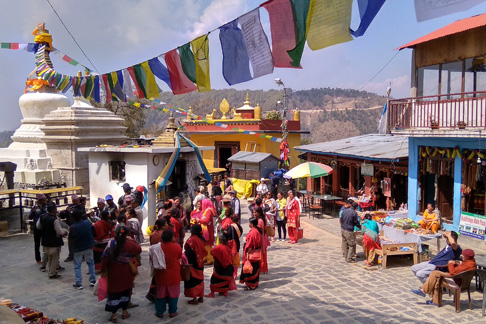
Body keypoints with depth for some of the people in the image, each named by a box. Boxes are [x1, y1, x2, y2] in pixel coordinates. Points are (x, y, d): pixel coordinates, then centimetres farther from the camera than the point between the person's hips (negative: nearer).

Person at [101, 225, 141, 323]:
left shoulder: (111, 243, -15)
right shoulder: (129, 244, -17)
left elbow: (105, 258, -12)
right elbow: (139, 250, 0)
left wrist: (103, 270, -2)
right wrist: (132, 240, 6)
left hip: (113, 271, 1)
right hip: (126, 271, 0)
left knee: (114, 291, 10)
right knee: (126, 291, 17)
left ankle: (113, 314, 12)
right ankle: (124, 312, 26)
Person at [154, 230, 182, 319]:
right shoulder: (177, 247, -13)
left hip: (161, 275, 1)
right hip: (174, 275, -1)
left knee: (160, 293, 14)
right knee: (173, 293, 12)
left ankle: (159, 312, 21)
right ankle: (172, 312, 18)